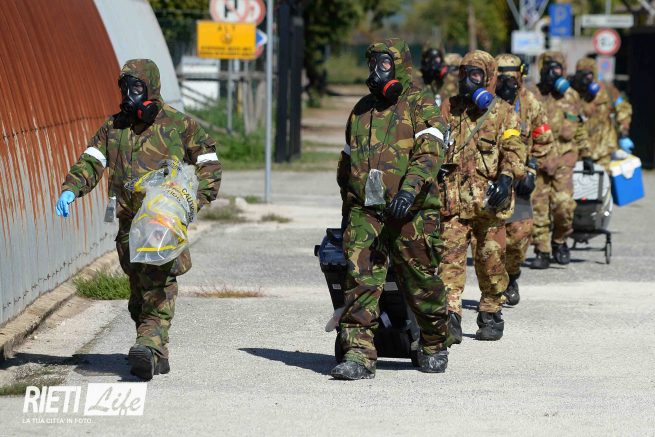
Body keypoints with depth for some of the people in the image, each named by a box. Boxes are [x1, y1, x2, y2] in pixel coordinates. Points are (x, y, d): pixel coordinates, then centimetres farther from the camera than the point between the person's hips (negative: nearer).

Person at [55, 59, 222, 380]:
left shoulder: (177, 124, 3)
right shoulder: (114, 127, 14)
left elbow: (209, 163, 8)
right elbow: (92, 161, 6)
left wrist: (195, 200, -5)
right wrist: (70, 189, -12)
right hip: (129, 224, 5)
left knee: (157, 286, -17)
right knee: (138, 291, 6)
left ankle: (149, 345, -28)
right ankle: (158, 356, 15)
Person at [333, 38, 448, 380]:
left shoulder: (420, 107, 0)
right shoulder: (361, 110, 19)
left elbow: (429, 153, -15)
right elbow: (346, 163, 28)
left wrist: (409, 189, -30)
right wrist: (348, 209, 25)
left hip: (409, 213, -4)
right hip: (364, 212, 4)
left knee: (421, 284, 5)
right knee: (361, 281, -9)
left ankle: (434, 347, 26)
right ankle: (359, 354, -13)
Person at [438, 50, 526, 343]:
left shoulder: (503, 113, 4)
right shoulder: (448, 109, 14)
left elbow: (514, 150, -5)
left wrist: (507, 177, -21)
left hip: (488, 199, -1)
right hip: (452, 198, 2)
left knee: (490, 259, 5)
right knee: (451, 255, -12)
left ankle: (491, 314, 20)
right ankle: (450, 316, -19)